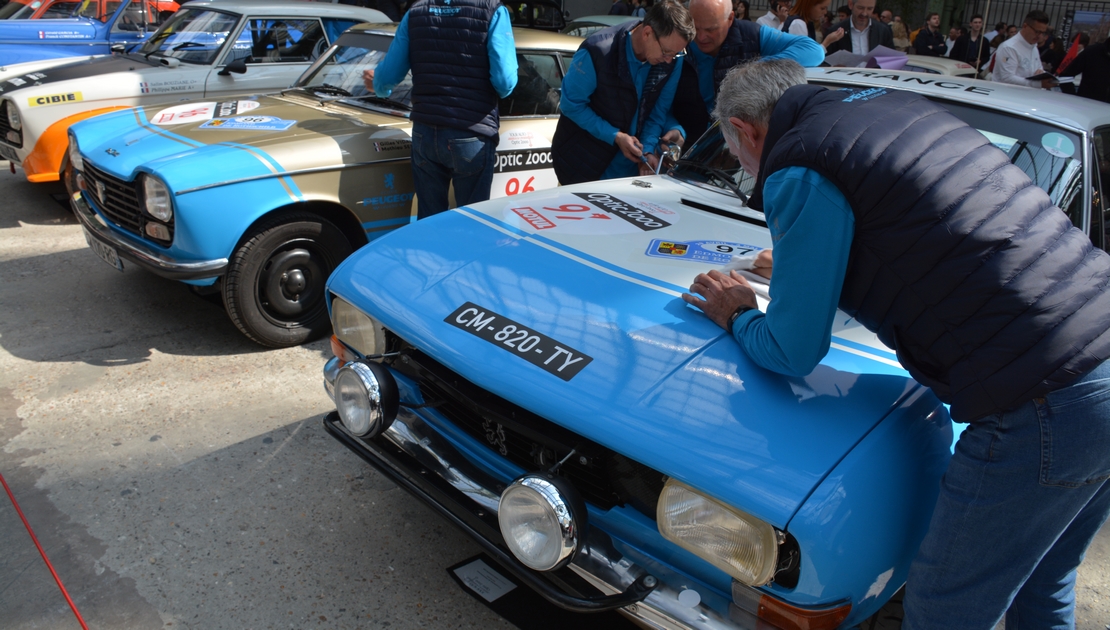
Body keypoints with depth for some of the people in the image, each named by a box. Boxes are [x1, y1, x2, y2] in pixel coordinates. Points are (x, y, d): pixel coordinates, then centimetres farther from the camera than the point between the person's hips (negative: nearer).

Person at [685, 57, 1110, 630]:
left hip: (1042, 407, -9)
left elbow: (792, 354, -6)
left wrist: (738, 317, 14)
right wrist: (802, 269, 34)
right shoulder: (898, 103, 14)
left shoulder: (801, 173, -12)